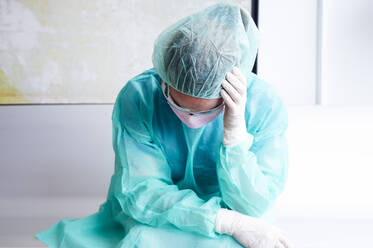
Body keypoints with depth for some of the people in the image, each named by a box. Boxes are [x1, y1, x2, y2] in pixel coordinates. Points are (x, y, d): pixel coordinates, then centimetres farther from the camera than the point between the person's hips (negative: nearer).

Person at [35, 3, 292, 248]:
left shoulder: (266, 105, -17)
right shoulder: (136, 98, -17)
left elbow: (253, 209, -17)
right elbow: (139, 193, -18)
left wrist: (235, 133, -33)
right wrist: (230, 222, -26)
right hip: (149, 224, 1)